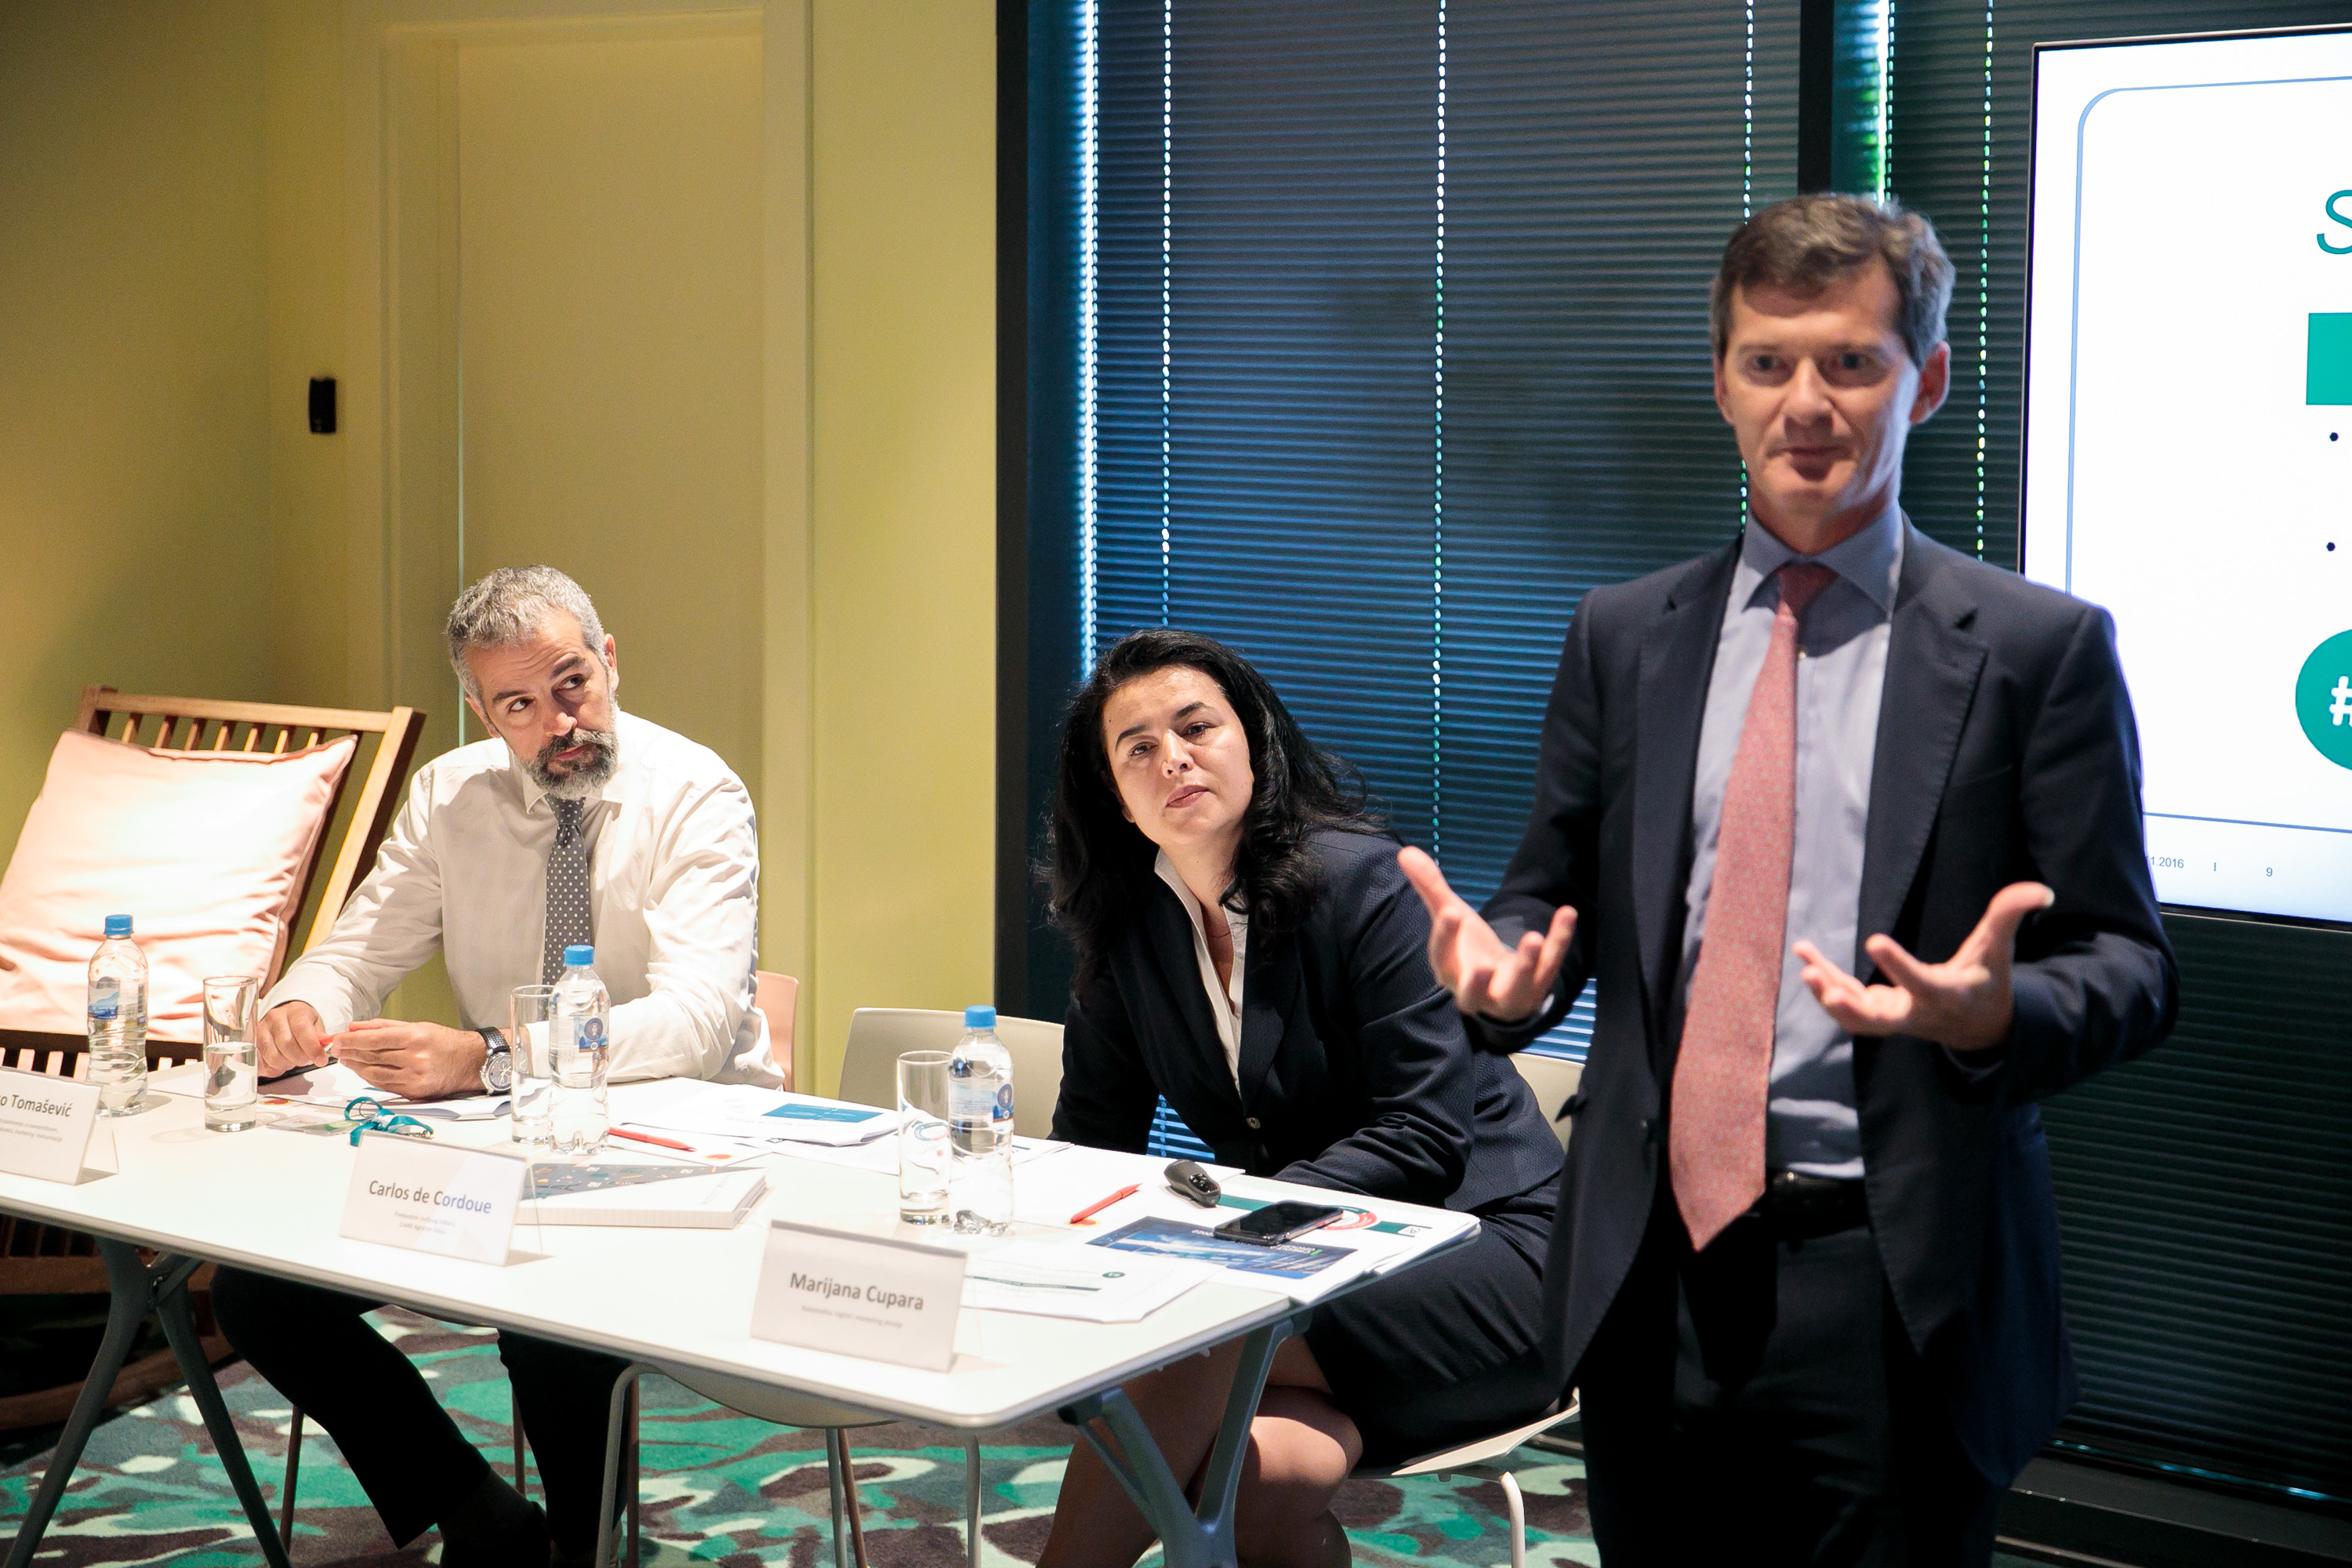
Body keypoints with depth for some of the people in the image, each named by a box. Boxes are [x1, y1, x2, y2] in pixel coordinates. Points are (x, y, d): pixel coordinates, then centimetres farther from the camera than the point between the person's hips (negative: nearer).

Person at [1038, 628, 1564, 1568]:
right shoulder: (1130, 928, 7)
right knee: (1258, 1467, -33)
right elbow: (1089, 1141, 9)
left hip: (1476, 1239, -4)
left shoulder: (1361, 881, -11)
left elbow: (1425, 1140, -16)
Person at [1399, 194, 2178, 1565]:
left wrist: (1998, 1013, -24)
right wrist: (1503, 966, -10)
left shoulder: (2038, 651, -2)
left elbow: (2129, 965, -3)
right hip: (1650, 1277, 3)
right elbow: (1556, 894, 13)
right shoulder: (1624, 639, 9)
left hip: (1895, 1298, -3)